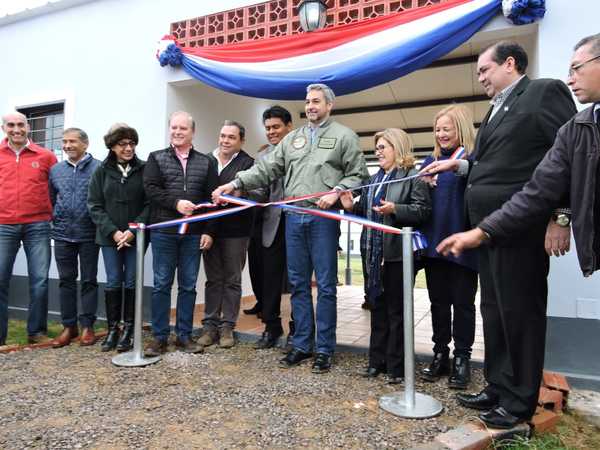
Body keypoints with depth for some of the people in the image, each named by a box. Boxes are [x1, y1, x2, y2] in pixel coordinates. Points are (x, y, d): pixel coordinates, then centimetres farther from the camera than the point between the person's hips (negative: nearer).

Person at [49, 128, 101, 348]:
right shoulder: (55, 170, 11)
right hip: (62, 234, 4)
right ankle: (68, 326, 19)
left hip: (89, 234, -4)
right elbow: (51, 198, 17)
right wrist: (54, 220, 9)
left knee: (89, 280, 5)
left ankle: (87, 326, 14)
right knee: (66, 281, 9)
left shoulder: (98, 168, -4)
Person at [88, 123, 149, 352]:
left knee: (131, 282, 4)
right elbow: (95, 206, 1)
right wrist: (113, 232, -10)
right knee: (113, 282, 5)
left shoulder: (143, 170, -1)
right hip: (110, 237, 1)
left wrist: (134, 230, -14)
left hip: (136, 236, -1)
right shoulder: (101, 171, 3)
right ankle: (112, 328, 18)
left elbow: (150, 203, -5)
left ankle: (128, 329, 16)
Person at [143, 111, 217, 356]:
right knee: (161, 285, 4)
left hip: (193, 234, 1)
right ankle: (160, 337, 15)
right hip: (163, 232, -1)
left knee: (188, 286, 7)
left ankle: (184, 335, 18)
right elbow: (151, 189, -4)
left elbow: (212, 198, 4)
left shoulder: (206, 162, 10)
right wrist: (176, 203, -18)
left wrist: (209, 231, -3)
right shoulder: (156, 158, 8)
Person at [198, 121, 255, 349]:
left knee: (232, 280, 7)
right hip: (210, 229, 4)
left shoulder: (248, 163, -4)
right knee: (213, 279, 12)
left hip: (235, 230, -3)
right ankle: (210, 325, 21)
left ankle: (227, 326, 18)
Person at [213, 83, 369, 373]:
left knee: (325, 285, 0)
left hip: (323, 218, -4)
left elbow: (357, 174, 0)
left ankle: (324, 350, 12)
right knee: (298, 284, 10)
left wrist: (336, 191, -16)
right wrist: (236, 183, 0)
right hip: (294, 218, 5)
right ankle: (302, 345, 22)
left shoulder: (344, 136, 5)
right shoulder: (292, 139, 17)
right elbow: (266, 169, 11)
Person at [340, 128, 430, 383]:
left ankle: (396, 366, 15)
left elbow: (423, 210, -13)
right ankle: (377, 360, 26)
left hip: (397, 253, -7)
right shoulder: (373, 179, 18)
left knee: (397, 310, 4)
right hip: (372, 253, 7)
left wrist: (395, 209, -25)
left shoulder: (413, 177, -4)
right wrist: (352, 207, 0)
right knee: (377, 306, 14)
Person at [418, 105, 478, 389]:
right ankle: (440, 354, 24)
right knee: (438, 301, 12)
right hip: (434, 242, 5)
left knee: (462, 302, 6)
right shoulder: (431, 160, 13)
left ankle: (462, 358, 19)